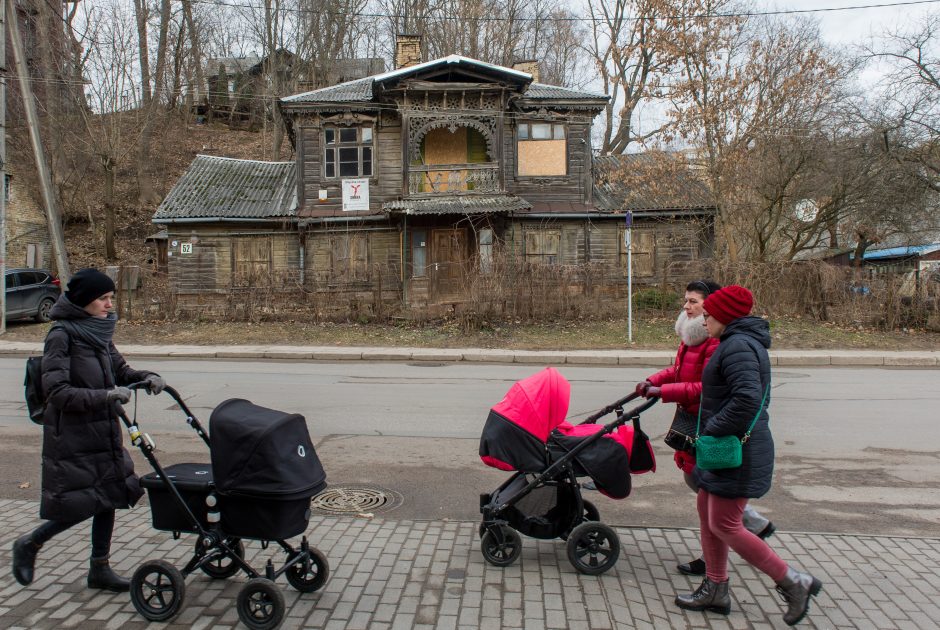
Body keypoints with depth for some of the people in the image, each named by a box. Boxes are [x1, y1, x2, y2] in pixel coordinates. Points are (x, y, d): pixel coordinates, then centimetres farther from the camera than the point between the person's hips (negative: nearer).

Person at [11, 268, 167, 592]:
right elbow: (57, 391, -21)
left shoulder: (99, 332, 7)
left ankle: (100, 569, 24)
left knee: (108, 498, 10)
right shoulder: (61, 335, -15)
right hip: (71, 436, -7)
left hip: (103, 432, 7)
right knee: (81, 505, -2)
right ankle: (28, 545, 26)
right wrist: (106, 396, -30)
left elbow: (120, 370, 13)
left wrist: (145, 377, -7)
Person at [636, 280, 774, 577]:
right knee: (694, 478, 22)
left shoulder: (718, 342, -23)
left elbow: (706, 388, -27)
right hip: (691, 419, 11)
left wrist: (662, 392, -25)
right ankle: (757, 524, 37)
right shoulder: (692, 337, 8)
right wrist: (652, 382, 0)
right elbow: (677, 370, 16)